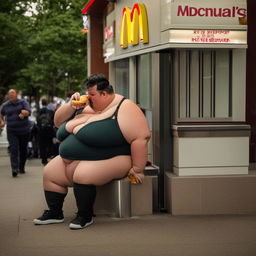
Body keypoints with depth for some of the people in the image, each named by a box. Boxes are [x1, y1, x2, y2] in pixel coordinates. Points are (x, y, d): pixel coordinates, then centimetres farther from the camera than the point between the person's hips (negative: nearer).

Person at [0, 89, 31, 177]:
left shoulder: (23, 102, 0)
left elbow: (28, 112, -12)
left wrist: (24, 113, -33)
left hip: (24, 131, 0)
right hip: (11, 131, 0)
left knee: (23, 150, 9)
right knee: (13, 149, -15)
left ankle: (21, 167, 27)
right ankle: (14, 169, -22)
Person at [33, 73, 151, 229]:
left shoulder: (124, 109, -14)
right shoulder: (86, 106, 11)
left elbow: (141, 137, -22)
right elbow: (59, 122, 17)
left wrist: (137, 169, -23)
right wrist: (71, 106, -2)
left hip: (108, 162, -9)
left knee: (82, 175, -32)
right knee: (49, 173, 2)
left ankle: (85, 216, -13)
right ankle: (55, 213, 15)